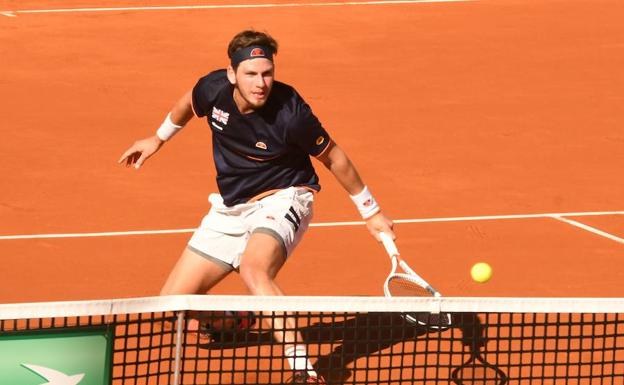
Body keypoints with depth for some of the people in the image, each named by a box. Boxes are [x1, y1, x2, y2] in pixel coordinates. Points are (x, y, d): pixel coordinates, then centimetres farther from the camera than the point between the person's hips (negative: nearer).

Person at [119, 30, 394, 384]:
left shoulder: (290, 113, -26)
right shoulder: (214, 89, -15)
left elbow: (333, 158, -9)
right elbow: (188, 104, 13)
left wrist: (372, 212, -1)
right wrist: (159, 138, 28)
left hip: (281, 199, -6)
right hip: (231, 208, 6)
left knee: (254, 269, -39)